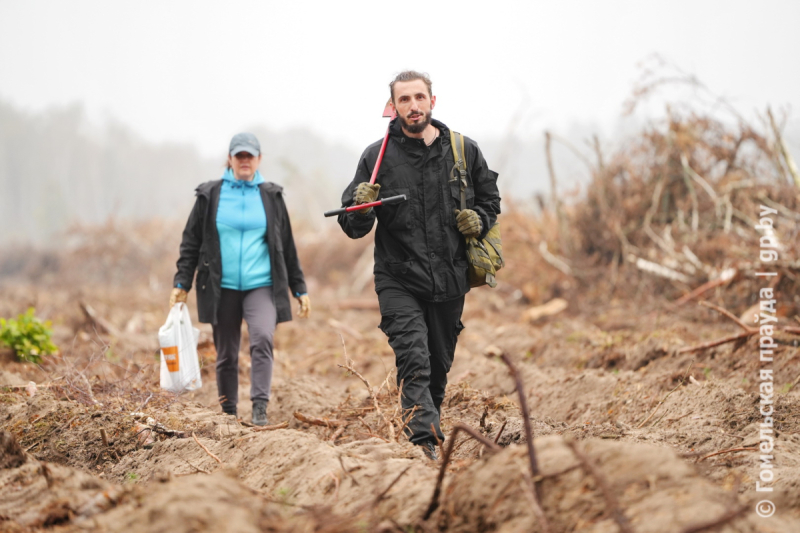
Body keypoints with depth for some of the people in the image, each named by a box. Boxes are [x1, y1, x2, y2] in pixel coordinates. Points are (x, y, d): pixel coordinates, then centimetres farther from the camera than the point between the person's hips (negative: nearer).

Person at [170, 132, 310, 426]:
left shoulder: (271, 196, 9)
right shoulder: (209, 195, 5)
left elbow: (286, 246, 13)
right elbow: (191, 242, 8)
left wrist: (299, 289, 12)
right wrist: (181, 284, 1)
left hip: (262, 286, 0)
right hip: (222, 289, 1)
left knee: (262, 339, -23)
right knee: (226, 355, 6)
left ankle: (260, 408, -22)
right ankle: (229, 415, 19)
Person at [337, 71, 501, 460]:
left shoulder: (464, 151, 4)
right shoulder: (377, 157, -1)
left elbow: (489, 198, 20)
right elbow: (353, 228, 1)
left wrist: (480, 221, -1)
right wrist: (361, 208, -21)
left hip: (449, 281, 3)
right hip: (399, 279, -3)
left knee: (438, 368, 13)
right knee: (414, 360, -21)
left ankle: (425, 433, 31)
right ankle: (426, 443, -30)